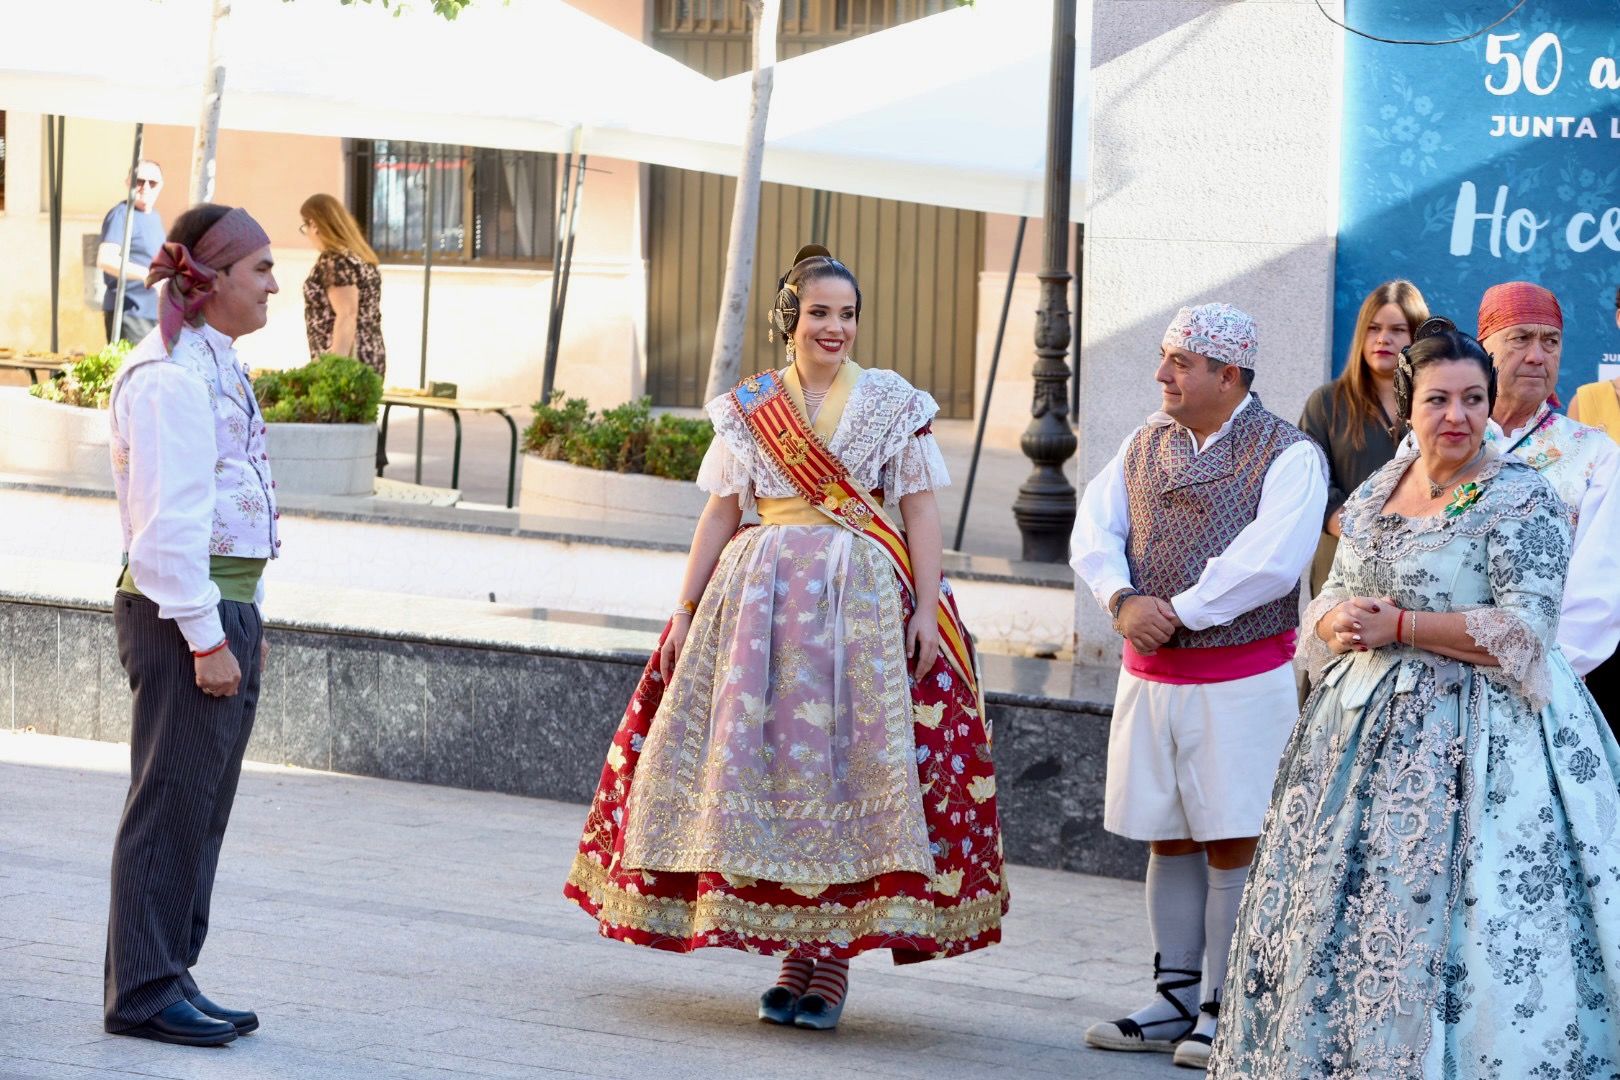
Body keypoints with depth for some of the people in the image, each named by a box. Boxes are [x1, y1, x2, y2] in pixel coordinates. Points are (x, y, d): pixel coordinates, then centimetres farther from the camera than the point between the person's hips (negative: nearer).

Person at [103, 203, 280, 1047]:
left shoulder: (217, 367, 17)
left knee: (202, 808, 12)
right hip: (182, 608, -10)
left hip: (225, 609, 10)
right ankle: (143, 991, 0)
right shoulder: (170, 376, -15)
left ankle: (169, 980, 18)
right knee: (172, 801, -5)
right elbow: (170, 520, -19)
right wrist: (205, 637, -19)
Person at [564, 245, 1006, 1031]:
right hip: (760, 596, 2)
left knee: (848, 764, -7)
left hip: (864, 598, -2)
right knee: (762, 757, -2)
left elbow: (920, 511, 2)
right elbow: (720, 513, 11)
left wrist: (929, 608, -7)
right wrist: (686, 609, 5)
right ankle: (793, 952, 7)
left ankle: (834, 956, -2)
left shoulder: (895, 404, 5)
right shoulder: (748, 408, 10)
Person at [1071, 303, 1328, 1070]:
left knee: (1230, 840, -3)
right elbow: (1094, 530, 4)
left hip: (1242, 676, -6)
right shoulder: (1145, 445, 11)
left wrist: (1176, 613, -16)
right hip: (1150, 674, 6)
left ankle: (1222, 1008, 5)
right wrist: (1123, 599, -15)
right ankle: (1176, 1001, 19)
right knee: (1168, 839, 10)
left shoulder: (1288, 455, -8)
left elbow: (1269, 564, -20)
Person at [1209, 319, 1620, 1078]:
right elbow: (1328, 604, 16)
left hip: (1474, 739, -7)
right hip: (1366, 727, 7)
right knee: (1339, 918, 10)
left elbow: (1526, 630, -17)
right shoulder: (1374, 495, 12)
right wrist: (1338, 622, -8)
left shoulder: (1520, 500, -9)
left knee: (1451, 925, -9)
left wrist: (1399, 626, -17)